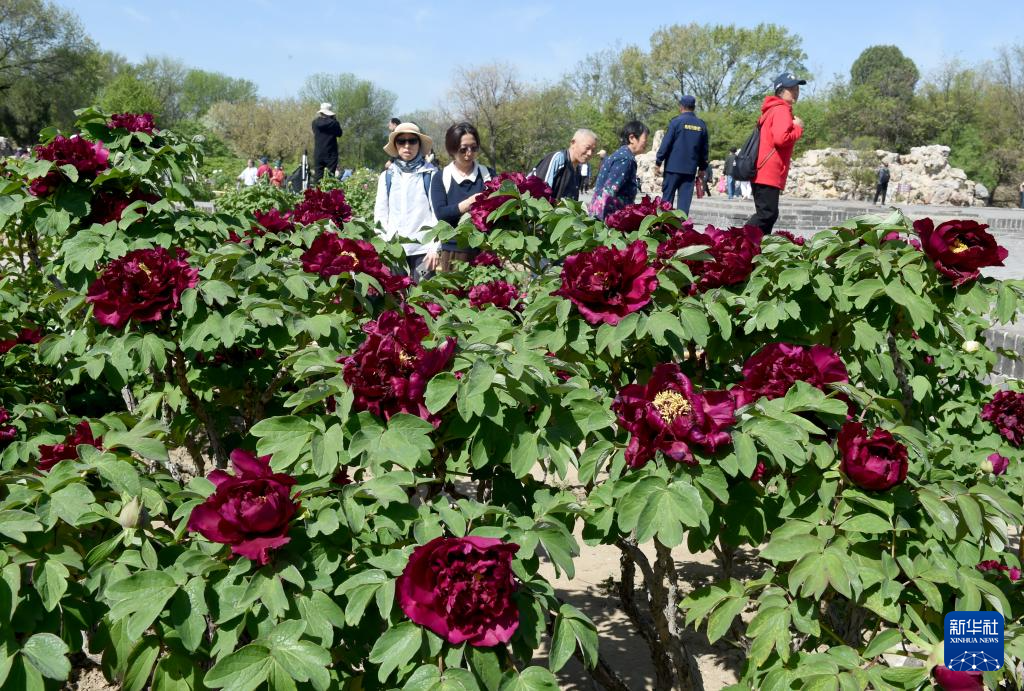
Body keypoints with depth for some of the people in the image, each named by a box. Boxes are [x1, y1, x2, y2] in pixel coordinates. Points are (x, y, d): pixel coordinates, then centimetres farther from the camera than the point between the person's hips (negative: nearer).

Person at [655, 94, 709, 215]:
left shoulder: (676, 121, -6)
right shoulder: (701, 125, 8)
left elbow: (666, 143, -9)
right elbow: (704, 148, 13)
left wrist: (658, 161, -3)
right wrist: (702, 167, 21)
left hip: (673, 167, -3)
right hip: (690, 169, 3)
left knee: (667, 197, 3)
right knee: (685, 199, 3)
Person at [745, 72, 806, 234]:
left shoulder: (773, 109, 21)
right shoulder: (782, 110, -10)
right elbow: (781, 138, -24)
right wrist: (798, 128, -8)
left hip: (763, 173, 10)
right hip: (769, 174, -10)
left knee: (767, 214, 10)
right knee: (767, 214, -14)